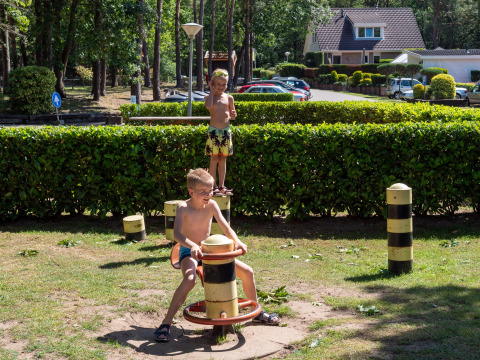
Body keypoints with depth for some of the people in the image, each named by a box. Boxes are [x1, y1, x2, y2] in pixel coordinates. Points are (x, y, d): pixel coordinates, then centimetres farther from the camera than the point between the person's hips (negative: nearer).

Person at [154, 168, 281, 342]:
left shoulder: (211, 205, -6)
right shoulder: (183, 207, -17)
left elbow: (226, 228, -10)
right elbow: (177, 233, -30)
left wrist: (237, 241, -30)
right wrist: (192, 246, -48)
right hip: (189, 252, -5)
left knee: (247, 271, 0)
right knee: (190, 280, -37)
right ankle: (166, 323, -29)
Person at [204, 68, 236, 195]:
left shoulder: (229, 98, 9)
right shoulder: (209, 97, 0)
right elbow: (209, 106, -23)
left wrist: (233, 115, -7)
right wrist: (212, 90, -10)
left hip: (226, 131, 3)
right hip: (213, 131, -3)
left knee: (223, 159, 8)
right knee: (214, 159, -2)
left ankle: (221, 185, 14)